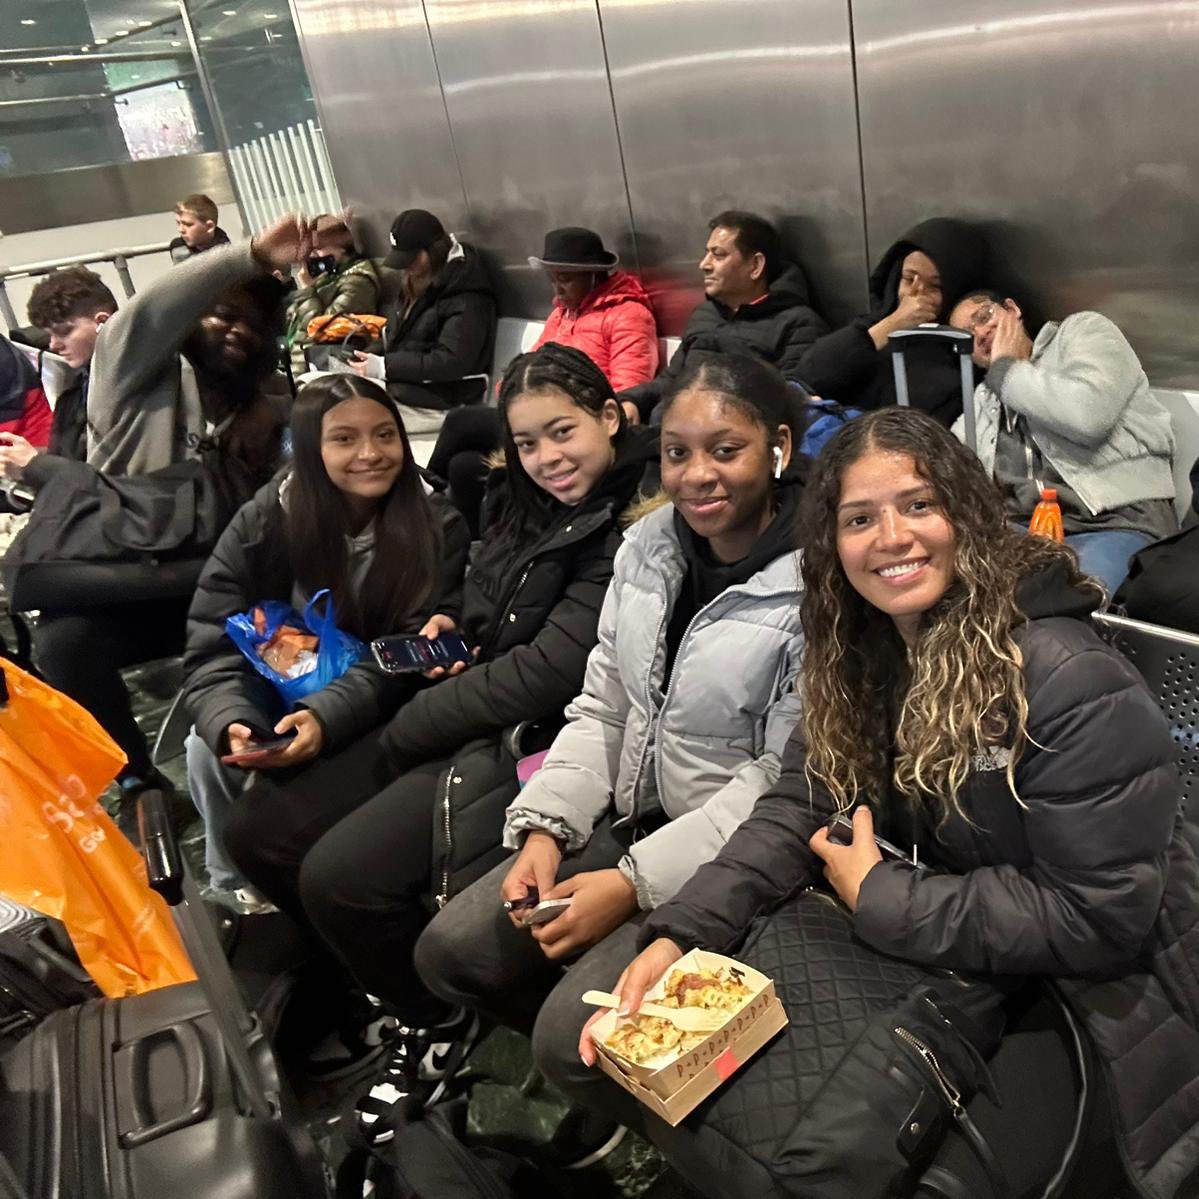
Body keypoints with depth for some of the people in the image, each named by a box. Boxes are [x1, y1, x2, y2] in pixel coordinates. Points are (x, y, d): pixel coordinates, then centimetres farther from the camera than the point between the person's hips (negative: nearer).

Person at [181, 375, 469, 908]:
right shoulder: (263, 522, -11)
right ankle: (237, 889, 1)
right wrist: (231, 724, -38)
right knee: (209, 748, -26)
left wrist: (327, 716, -38)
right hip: (278, 694, 1)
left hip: (371, 718, -1)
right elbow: (212, 651, -16)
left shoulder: (436, 527, -13)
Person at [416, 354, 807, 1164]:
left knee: (574, 1030, -19)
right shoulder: (648, 544, 2)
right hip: (633, 816, 7)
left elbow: (783, 783, -19)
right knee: (451, 953, 0)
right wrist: (545, 826, -6)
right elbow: (601, 709, 7)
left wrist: (634, 884, -20)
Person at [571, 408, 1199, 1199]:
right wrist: (678, 934, -20)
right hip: (949, 965, 6)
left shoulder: (1072, 684, -24)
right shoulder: (861, 656, -1)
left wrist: (879, 897, -19)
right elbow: (799, 809, -6)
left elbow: (1098, 919, -24)